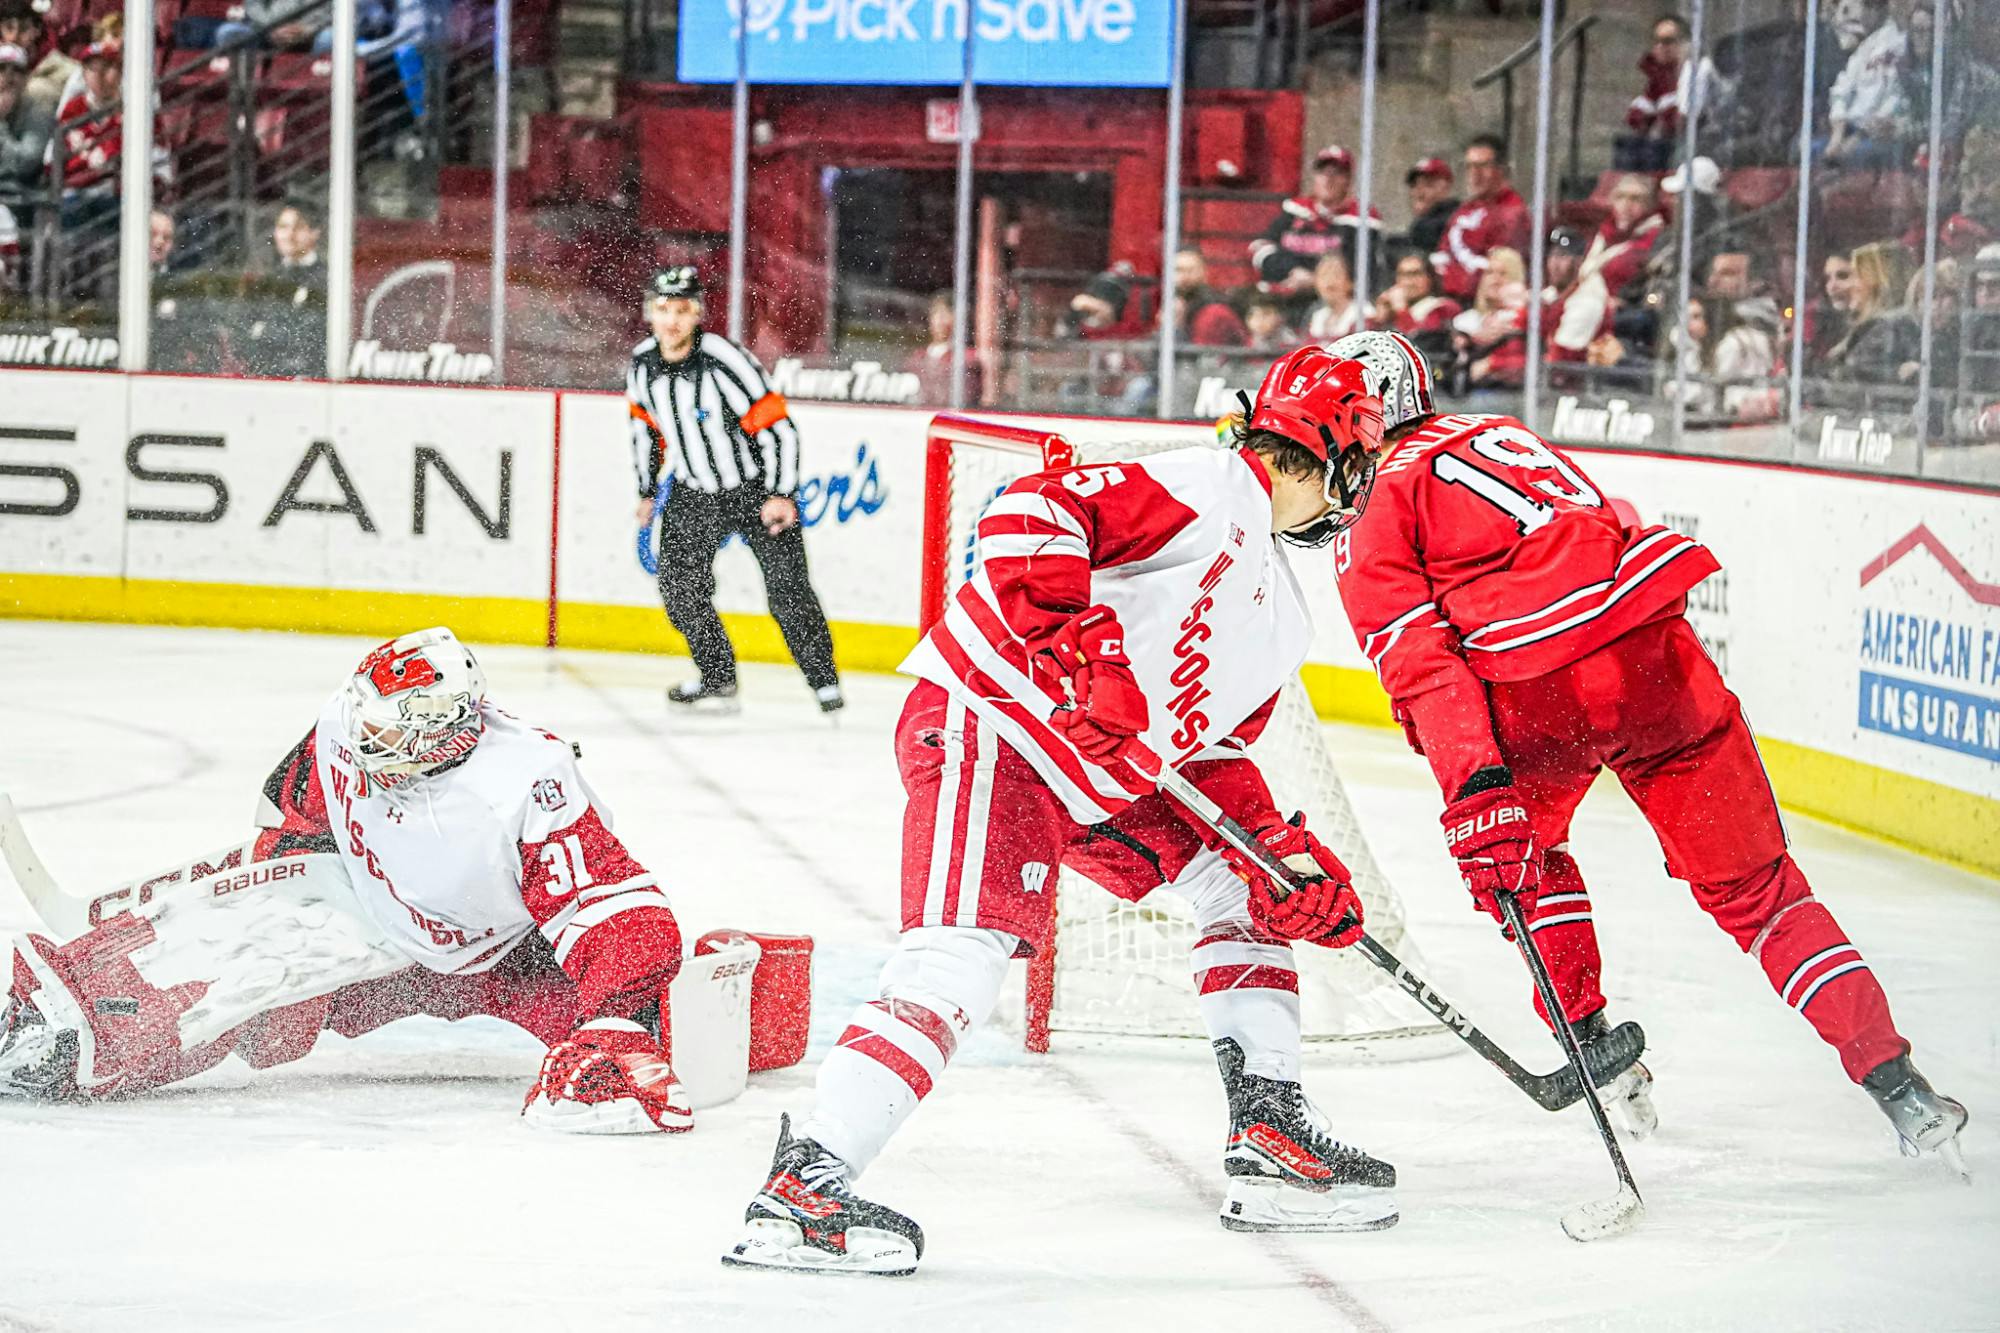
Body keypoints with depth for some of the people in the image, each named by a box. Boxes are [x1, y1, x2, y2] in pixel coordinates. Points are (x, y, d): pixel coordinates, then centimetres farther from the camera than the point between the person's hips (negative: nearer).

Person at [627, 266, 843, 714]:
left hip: (757, 489, -5)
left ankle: (822, 678, 8)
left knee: (787, 589, -8)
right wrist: (648, 491, 16)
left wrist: (782, 495, -23)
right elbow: (645, 425, 13)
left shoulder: (724, 360, -25)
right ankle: (717, 677, 14)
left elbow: (776, 425, -21)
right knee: (680, 588, -4)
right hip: (692, 493, 5)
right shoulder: (642, 364, -6)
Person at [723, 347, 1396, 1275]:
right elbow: (1033, 512, -22)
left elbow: (1215, 754, 22)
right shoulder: (1209, 490, -11)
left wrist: (1294, 862, 7)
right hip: (986, 721, -10)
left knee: (1246, 878, 15)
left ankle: (1269, 1134, 17)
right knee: (965, 954, -23)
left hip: (1102, 773, 10)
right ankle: (802, 1184, -28)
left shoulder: (1280, 618, 20)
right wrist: (1066, 645, -32)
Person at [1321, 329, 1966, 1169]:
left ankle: (1592, 1046, 26)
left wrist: (1475, 792, -13)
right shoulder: (1498, 435, 31)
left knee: (1515, 846, 29)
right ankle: (1897, 1086, 1)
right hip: (1651, 645, 5)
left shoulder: (1372, 521, 10)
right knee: (1751, 885, 10)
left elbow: (1421, 665, -5)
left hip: (1539, 696, -4)